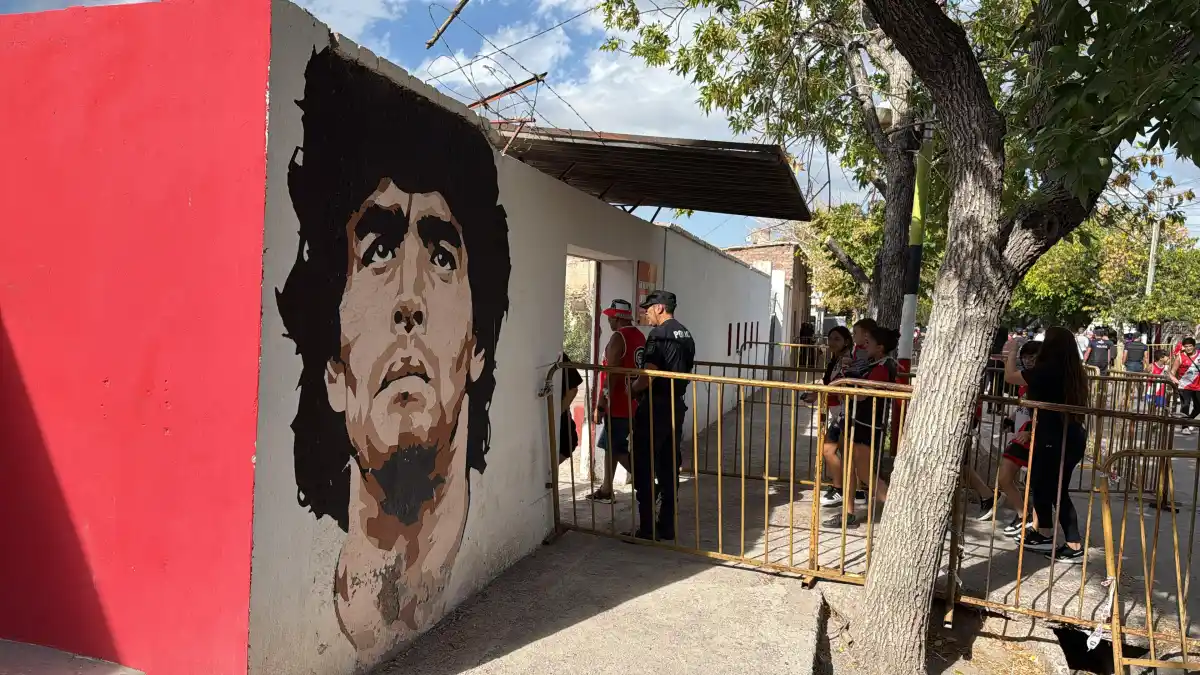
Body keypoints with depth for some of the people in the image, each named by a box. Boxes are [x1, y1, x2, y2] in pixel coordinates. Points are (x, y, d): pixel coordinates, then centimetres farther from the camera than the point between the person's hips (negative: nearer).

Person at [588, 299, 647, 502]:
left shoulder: (618, 337, -16)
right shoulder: (639, 336, 11)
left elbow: (611, 376, -20)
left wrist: (600, 406, -17)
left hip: (618, 406, -9)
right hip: (632, 403, 9)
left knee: (617, 449, -2)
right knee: (610, 445, 17)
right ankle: (606, 490, 24)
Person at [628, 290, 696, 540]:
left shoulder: (659, 334, -16)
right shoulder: (686, 334, 12)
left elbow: (648, 376, -22)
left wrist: (632, 388, -4)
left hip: (654, 407, -8)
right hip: (677, 405, 9)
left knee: (645, 469, 0)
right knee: (670, 468, 13)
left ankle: (647, 529, 3)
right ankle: (667, 527, 20)